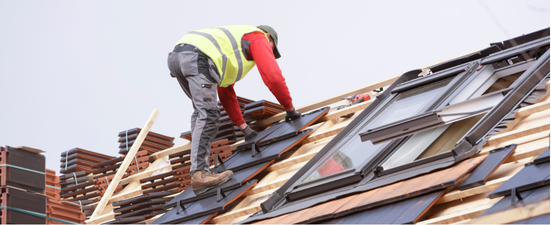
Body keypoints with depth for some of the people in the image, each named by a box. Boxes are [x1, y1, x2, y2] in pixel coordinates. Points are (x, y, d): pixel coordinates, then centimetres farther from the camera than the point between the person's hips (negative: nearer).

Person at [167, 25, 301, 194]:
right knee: (208, 115, -15)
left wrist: (243, 126, 42)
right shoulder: (259, 38, 18)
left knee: (201, 112, 21)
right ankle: (199, 173, -26)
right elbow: (273, 77, 5)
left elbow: (226, 93, 42)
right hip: (196, 57, -10)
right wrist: (290, 109, 17)